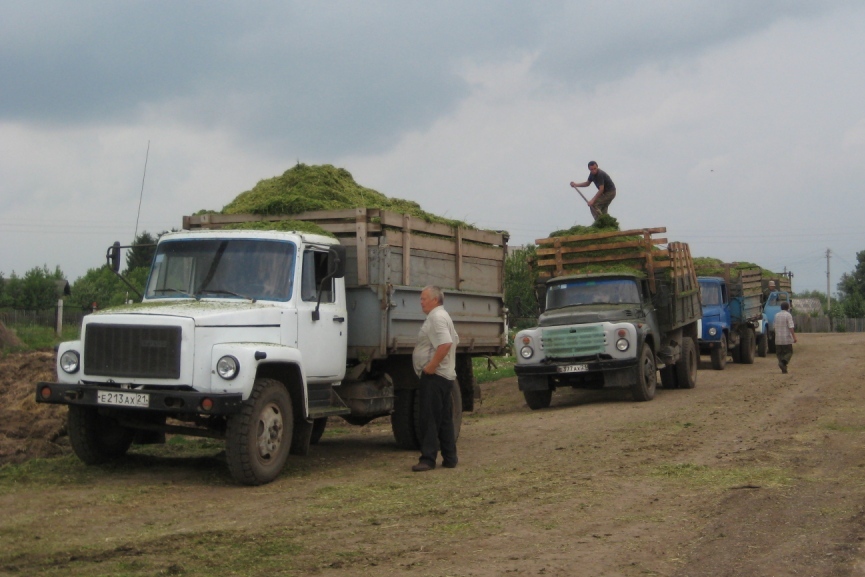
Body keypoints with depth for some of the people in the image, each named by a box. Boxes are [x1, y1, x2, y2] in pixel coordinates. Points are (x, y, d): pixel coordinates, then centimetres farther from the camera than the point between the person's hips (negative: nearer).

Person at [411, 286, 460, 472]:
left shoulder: (436, 317, -14)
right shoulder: (443, 316, 19)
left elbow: (445, 344, -27)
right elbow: (455, 341, 26)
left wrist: (431, 366, -23)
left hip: (434, 375, -11)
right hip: (446, 375, 11)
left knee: (429, 419, -9)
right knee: (445, 419, 12)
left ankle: (428, 458, -9)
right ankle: (449, 458, 15)